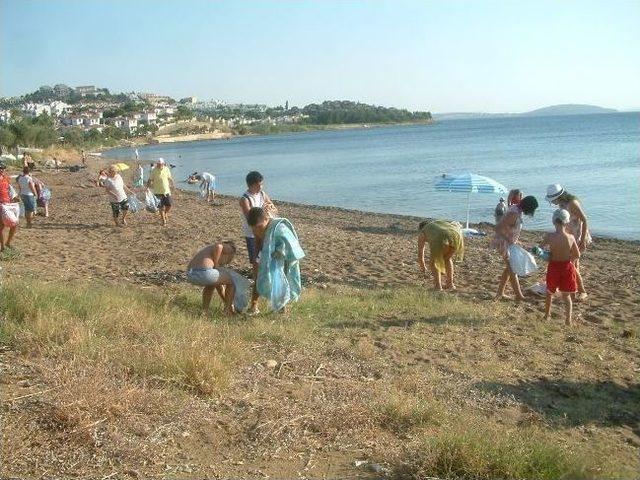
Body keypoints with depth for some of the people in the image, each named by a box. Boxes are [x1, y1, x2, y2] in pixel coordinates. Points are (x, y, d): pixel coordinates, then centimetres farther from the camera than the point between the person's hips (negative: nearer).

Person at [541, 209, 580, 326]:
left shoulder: (549, 236, -18)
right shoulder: (571, 237, -13)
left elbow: (540, 248, 0)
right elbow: (577, 255, -2)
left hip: (553, 267, -1)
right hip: (567, 267, 1)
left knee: (550, 293, 22)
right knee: (566, 296, 17)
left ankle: (547, 315, 35)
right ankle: (568, 320, 15)